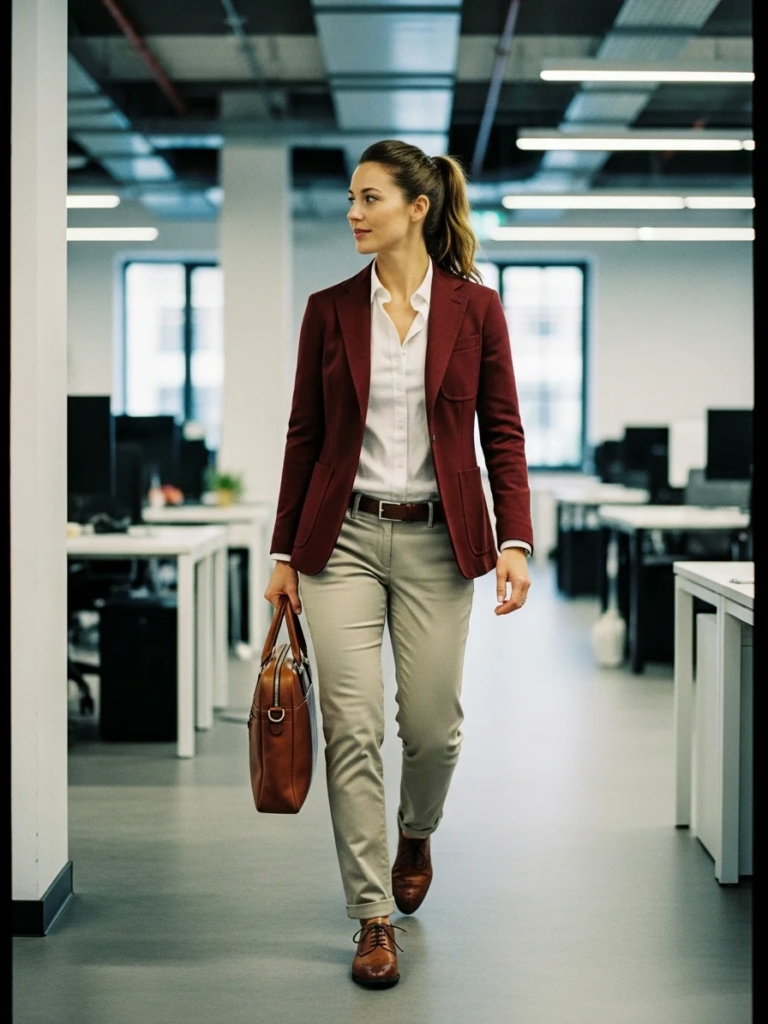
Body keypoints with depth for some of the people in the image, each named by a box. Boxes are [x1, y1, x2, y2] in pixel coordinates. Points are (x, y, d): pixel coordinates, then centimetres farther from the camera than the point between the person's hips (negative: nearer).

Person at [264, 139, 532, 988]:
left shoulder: (474, 308, 1)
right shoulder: (330, 310, 4)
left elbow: (502, 433, 0)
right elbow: (304, 436, 6)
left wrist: (514, 542, -10)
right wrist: (284, 551, 5)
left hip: (437, 539, -1)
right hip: (343, 536, 1)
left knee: (432, 725, 4)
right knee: (352, 729, -3)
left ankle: (416, 832, 39)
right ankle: (373, 918, 8)